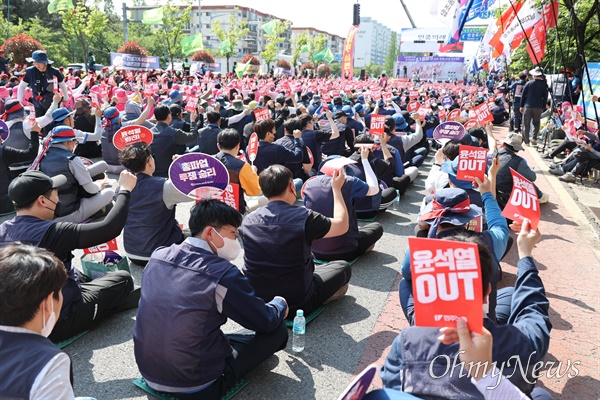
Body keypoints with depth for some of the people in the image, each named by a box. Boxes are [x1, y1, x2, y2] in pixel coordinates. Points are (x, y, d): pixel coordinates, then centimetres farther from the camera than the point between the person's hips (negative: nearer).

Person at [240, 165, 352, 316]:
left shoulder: (248, 220, -7)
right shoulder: (304, 217, -20)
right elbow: (342, 225, -3)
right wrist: (336, 189, 7)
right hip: (298, 304, -5)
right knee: (343, 267, 17)